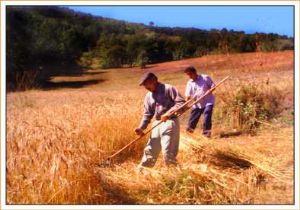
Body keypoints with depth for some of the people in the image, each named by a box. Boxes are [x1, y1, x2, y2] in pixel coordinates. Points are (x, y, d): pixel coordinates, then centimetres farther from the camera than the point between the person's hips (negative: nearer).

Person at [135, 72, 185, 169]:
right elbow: (147, 114, 14)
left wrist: (168, 113, -23)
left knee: (167, 151, -8)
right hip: (157, 124, 7)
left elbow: (181, 102, -14)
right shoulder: (148, 96, 13)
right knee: (150, 150, 11)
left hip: (170, 123, -7)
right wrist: (141, 127, 0)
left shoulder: (168, 89, -7)